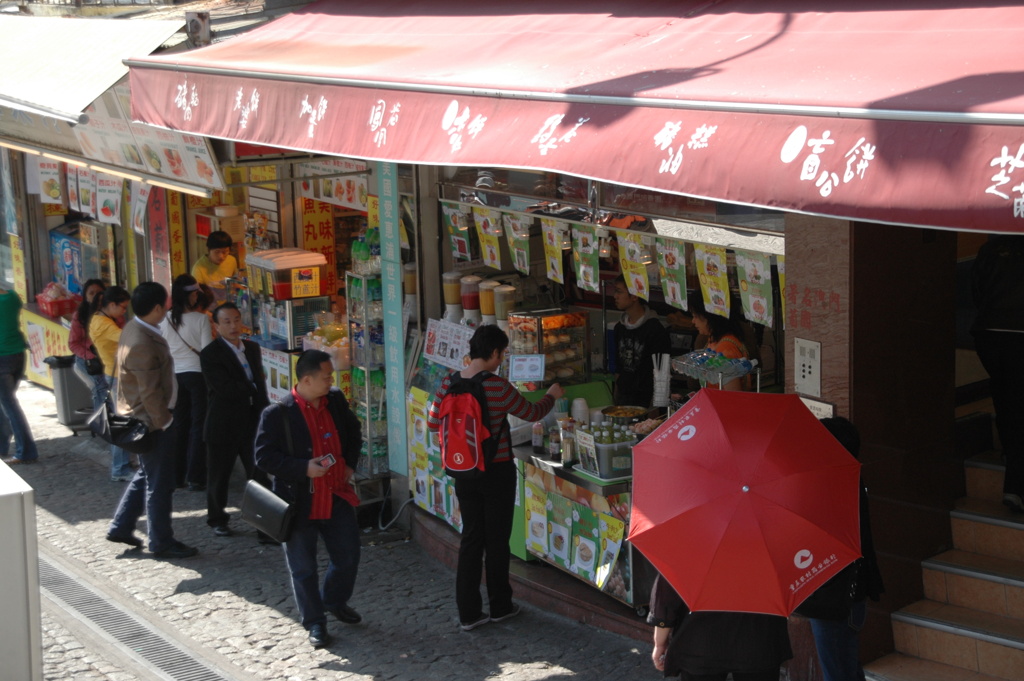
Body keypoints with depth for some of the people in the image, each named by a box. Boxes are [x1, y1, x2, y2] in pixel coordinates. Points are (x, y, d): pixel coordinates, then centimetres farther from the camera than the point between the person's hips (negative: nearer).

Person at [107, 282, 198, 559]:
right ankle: (161, 542, 14)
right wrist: (163, 421, -14)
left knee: (146, 475, 23)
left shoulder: (135, 329, 5)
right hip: (152, 421, -10)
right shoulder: (142, 344, -28)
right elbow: (150, 392, -25)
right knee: (159, 484, 2)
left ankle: (120, 527, 30)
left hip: (141, 417, 10)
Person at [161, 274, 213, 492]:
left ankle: (177, 475, 17)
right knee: (198, 425, 3)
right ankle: (195, 478, 1)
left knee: (179, 424, 13)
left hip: (175, 375, 4)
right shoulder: (201, 319, -13)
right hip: (197, 374, -4)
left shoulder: (166, 320, -1)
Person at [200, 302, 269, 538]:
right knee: (219, 477, 10)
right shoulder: (210, 354, -11)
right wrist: (252, 387, -8)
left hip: (252, 422, 4)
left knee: (260, 475, -1)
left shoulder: (252, 348, 11)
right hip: (224, 427, -4)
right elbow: (226, 389, -20)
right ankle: (217, 520, 28)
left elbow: (260, 382, 12)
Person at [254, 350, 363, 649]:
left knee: (347, 557, 15)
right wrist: (304, 468, -24)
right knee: (303, 568, 7)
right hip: (299, 503, -5)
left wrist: (350, 464, 5)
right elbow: (264, 456, -16)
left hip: (337, 496, 5)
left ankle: (335, 602, 42)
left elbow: (353, 432, 18)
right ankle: (314, 622, 25)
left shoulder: (336, 401, 0)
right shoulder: (277, 413, -18)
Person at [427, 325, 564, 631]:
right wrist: (552, 396, 15)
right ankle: (500, 606, 24)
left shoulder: (448, 383, -5)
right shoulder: (499, 387, -19)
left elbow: (433, 423, 4)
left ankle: (468, 612, 13)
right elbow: (532, 413, -4)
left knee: (471, 538, 12)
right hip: (497, 471, -4)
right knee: (497, 540, 10)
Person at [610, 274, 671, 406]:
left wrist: (655, 403, -12)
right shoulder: (620, 327, 9)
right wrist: (616, 395, 14)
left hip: (645, 400, -6)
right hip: (623, 397, 6)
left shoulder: (655, 329, -11)